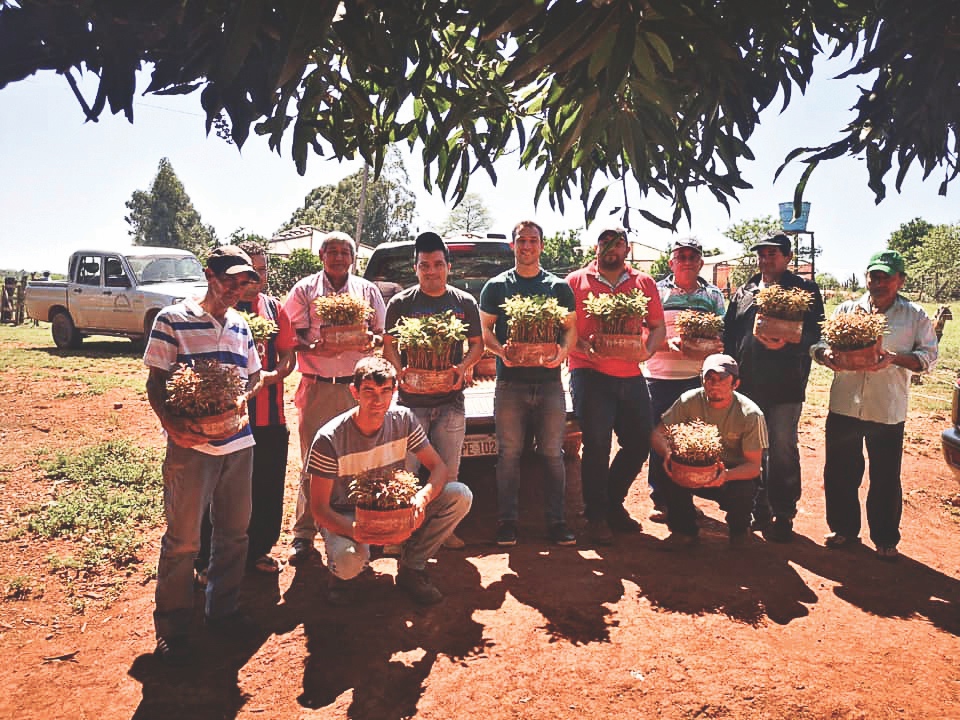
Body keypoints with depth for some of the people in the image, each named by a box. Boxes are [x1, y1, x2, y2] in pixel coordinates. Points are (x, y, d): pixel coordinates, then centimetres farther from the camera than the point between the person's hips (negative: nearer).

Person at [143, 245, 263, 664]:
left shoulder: (241, 326, 12)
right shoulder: (173, 320, -4)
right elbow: (155, 383, -4)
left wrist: (243, 397, -3)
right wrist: (173, 425, -19)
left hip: (239, 443, 5)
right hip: (191, 445, -5)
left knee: (234, 531, 13)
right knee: (183, 538, 2)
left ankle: (223, 609, 31)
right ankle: (172, 628, 19)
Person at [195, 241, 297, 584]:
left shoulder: (274, 308, 10)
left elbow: (289, 357, 10)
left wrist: (271, 375, -9)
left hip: (269, 412, 4)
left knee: (267, 487, 12)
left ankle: (258, 551, 29)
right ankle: (208, 562, 19)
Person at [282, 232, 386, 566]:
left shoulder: (367, 291, 13)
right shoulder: (304, 289, 9)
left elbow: (380, 334, 14)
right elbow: (291, 335, 4)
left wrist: (371, 341, -9)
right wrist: (311, 348, -17)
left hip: (357, 386, 1)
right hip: (316, 387, -1)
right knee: (313, 462, 1)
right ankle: (304, 535, 10)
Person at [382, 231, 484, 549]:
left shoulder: (465, 302, 9)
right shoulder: (401, 303, 4)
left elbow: (477, 344, 12)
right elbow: (389, 344, 5)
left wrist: (463, 367, -7)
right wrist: (401, 373, -13)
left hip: (451, 401, 2)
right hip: (411, 400, -2)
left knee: (449, 472, 7)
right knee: (405, 470, -3)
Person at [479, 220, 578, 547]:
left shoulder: (559, 286, 12)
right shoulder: (497, 286, 10)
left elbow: (571, 328, 12)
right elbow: (485, 330, 9)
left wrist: (563, 351, -10)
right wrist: (501, 351, -12)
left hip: (549, 380, 1)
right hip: (510, 381, -1)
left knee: (553, 453, 3)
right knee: (509, 453, 2)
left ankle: (557, 522, 11)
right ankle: (507, 523, 11)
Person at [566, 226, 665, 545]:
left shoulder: (644, 283, 14)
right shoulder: (576, 281, 5)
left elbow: (658, 326, 15)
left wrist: (648, 351, -4)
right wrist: (582, 347, -17)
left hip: (631, 375, 4)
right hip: (590, 374, -4)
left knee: (639, 443, 9)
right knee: (597, 445, -3)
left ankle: (613, 503, 30)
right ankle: (596, 516, 13)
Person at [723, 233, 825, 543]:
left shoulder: (805, 290, 2)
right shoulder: (743, 293, 15)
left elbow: (814, 333, -8)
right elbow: (728, 334, 14)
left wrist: (787, 343, -27)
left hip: (785, 387, -4)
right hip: (746, 385, 4)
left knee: (783, 451, 2)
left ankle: (783, 516, 16)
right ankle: (758, 510, 26)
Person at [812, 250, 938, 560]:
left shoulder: (915, 316, 4)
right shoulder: (846, 309, 8)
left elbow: (928, 356, -1)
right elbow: (818, 342, 4)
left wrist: (894, 358, -20)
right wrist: (826, 355, -19)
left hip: (888, 411, -2)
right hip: (844, 406, 2)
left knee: (886, 479, 7)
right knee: (840, 473, 10)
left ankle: (886, 539, 25)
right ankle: (844, 528, 29)